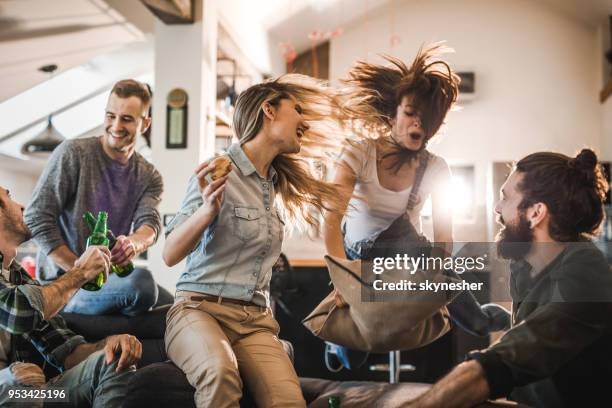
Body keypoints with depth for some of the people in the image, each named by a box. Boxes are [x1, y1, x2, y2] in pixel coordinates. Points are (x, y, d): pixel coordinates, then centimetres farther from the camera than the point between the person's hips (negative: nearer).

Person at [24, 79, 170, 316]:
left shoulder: (149, 177, 7)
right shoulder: (72, 154, -8)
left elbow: (150, 223, -11)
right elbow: (36, 217, -12)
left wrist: (134, 243, -38)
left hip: (112, 279, 6)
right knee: (141, 280, -33)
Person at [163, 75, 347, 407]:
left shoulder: (280, 184, 15)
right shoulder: (219, 172, -5)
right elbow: (170, 255, -10)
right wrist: (208, 208, -25)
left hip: (255, 319, 5)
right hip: (200, 307, -4)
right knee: (220, 373, -38)